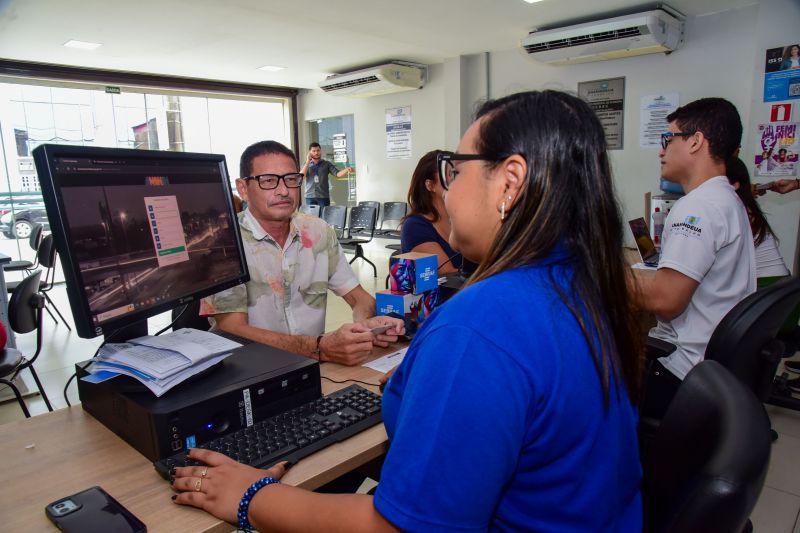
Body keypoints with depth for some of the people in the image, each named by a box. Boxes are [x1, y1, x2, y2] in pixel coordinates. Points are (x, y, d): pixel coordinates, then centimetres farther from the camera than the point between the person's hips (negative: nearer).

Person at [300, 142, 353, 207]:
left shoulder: (326, 164, 5)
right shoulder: (306, 164, 10)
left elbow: (337, 173, -6)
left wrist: (347, 170, -26)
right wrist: (308, 162, -6)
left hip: (323, 197, -1)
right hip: (310, 197, 1)